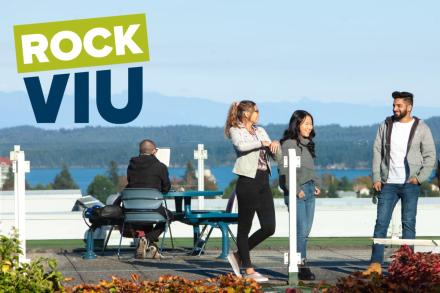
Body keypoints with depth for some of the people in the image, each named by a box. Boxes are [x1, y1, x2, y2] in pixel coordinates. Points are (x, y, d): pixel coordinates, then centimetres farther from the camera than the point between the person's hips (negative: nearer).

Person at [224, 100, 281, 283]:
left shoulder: (260, 131, 17)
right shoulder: (235, 131, -4)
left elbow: (276, 155, 17)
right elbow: (241, 145, -26)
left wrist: (275, 144, -4)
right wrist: (262, 143, -17)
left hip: (263, 182, 7)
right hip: (248, 181, -7)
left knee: (269, 227, 3)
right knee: (245, 227, 1)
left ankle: (239, 255, 20)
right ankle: (249, 270, 6)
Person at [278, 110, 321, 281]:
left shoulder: (308, 144, 17)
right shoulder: (288, 144, -8)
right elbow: (284, 170, -14)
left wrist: (316, 185, 11)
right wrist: (296, 190, -17)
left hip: (310, 190, 8)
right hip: (296, 192, -8)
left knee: (305, 231, 6)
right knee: (301, 230, -11)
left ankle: (297, 264, 9)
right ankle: (301, 266, -10)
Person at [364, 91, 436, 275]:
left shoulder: (421, 128, 1)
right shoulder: (386, 126, 8)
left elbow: (430, 157, 2)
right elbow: (377, 152, 8)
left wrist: (420, 178, -10)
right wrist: (376, 178, -2)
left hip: (410, 185, -2)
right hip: (388, 184, 2)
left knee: (408, 224, -1)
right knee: (381, 222, -4)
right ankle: (376, 264, -6)